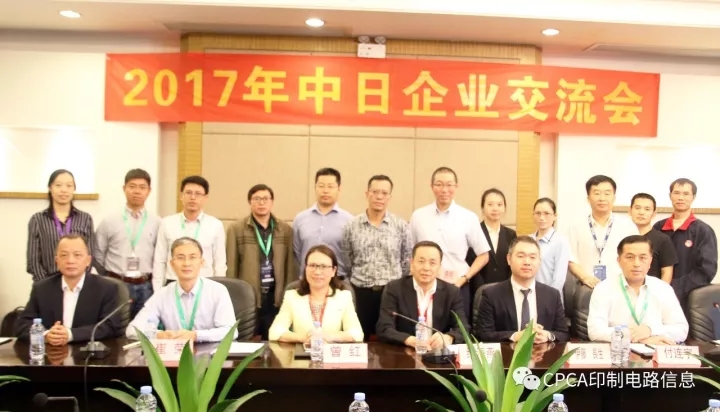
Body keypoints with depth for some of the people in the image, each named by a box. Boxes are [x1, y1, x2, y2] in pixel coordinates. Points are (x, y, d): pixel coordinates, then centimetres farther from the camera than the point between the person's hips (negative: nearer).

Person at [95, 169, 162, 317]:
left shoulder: (157, 222, 0)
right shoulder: (109, 221, 2)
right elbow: (98, 255, 7)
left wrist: (153, 280, 5)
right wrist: (111, 278, 10)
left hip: (145, 287, 0)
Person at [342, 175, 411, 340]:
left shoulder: (401, 226, 1)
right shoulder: (352, 226, 2)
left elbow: (407, 261, 5)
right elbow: (346, 261, 9)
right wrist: (355, 285, 11)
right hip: (361, 292, 0)